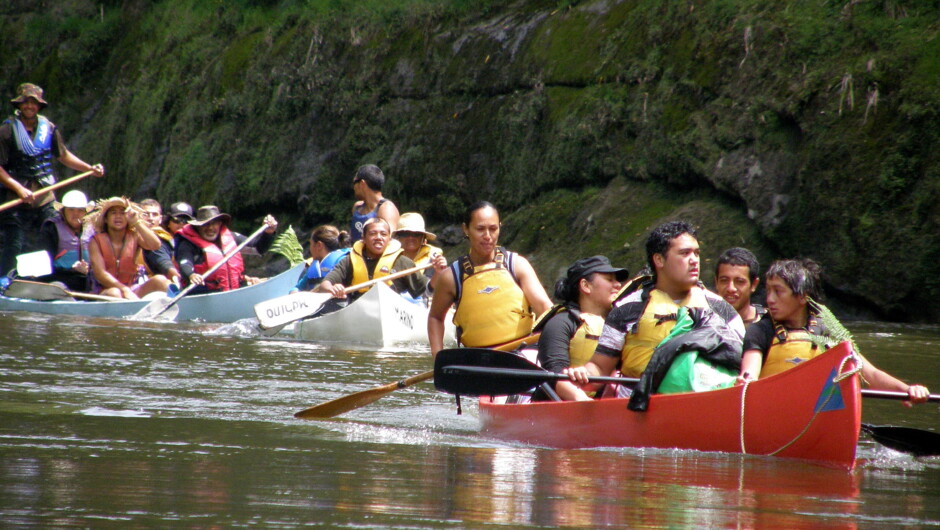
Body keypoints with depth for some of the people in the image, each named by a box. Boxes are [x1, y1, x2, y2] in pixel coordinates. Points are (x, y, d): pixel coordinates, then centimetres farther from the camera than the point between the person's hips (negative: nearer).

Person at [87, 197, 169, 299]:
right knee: (114, 293, -38)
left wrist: (136, 223, -16)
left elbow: (155, 245, -14)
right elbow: (100, 273, -11)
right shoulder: (96, 241, 2)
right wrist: (125, 290, -25)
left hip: (134, 290, 3)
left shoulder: (134, 237, 9)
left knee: (160, 280, -24)